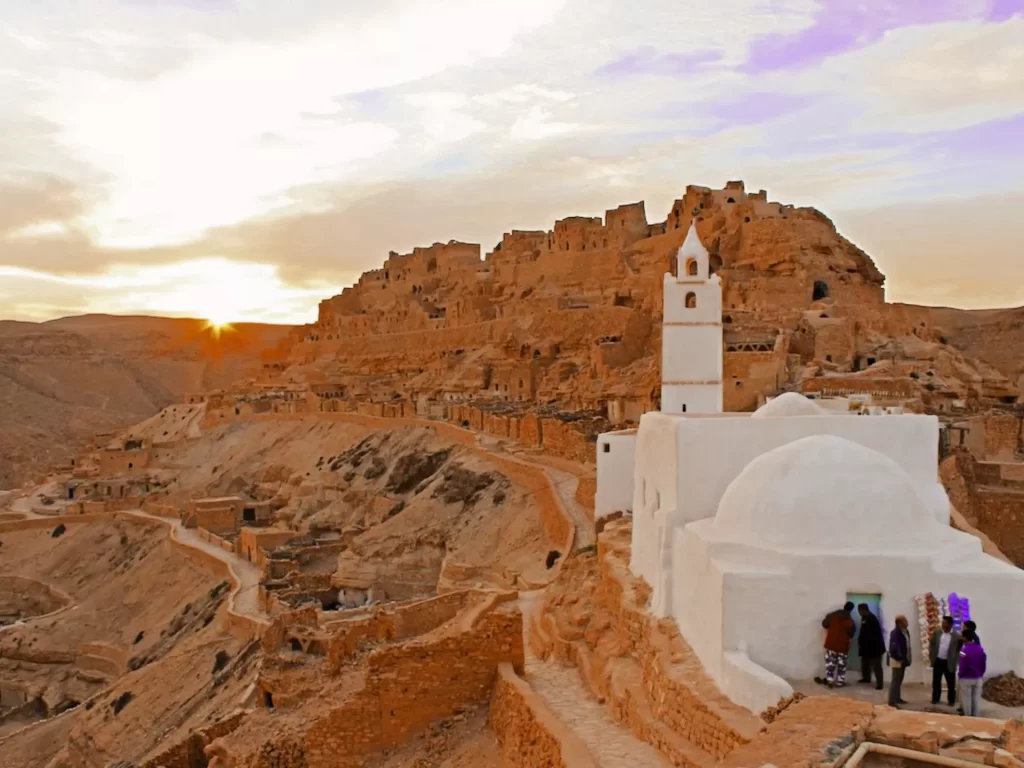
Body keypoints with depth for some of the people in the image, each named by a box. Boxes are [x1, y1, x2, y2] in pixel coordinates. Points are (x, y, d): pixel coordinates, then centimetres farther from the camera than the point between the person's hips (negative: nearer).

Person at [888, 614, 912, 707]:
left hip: (903, 659, 9)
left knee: (899, 680, 19)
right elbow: (893, 647, -29)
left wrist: (907, 658, 7)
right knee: (895, 680, -4)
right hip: (897, 660, -9)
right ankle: (892, 701, 0)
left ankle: (897, 698, 31)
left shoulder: (906, 631, 5)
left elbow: (907, 645, 12)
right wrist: (899, 658, -22)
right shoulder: (895, 633, -24)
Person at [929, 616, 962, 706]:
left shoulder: (957, 636, -8)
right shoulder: (936, 633, 2)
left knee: (951, 683, 7)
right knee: (936, 681, 11)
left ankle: (951, 700, 21)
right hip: (937, 661, 3)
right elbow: (931, 645, 8)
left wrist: (955, 661, -12)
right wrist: (931, 656, 1)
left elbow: (959, 649, -5)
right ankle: (935, 698, 23)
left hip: (949, 663, -3)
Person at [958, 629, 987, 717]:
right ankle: (976, 717, 21)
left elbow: (963, 666, -17)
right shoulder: (981, 649, -3)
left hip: (966, 678, -5)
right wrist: (981, 674, 15)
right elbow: (983, 664, 3)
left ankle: (967, 717, 18)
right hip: (978, 678, 5)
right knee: (977, 698, 15)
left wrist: (960, 675, -1)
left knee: (966, 699, 9)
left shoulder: (964, 649, -20)